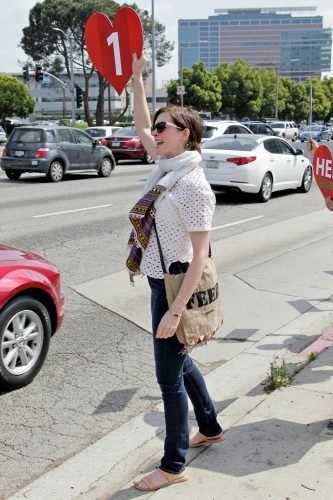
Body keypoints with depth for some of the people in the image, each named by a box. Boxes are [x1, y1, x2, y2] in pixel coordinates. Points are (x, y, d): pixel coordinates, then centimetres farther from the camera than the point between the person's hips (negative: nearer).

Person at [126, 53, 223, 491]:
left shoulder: (194, 185, -21)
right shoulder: (167, 166, 4)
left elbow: (201, 255, -23)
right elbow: (141, 127, 20)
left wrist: (176, 309, -25)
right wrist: (136, 78, 14)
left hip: (175, 285, -9)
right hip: (160, 280, 9)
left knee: (169, 375, 2)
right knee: (178, 361, 23)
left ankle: (173, 466, 18)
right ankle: (210, 428, 43)